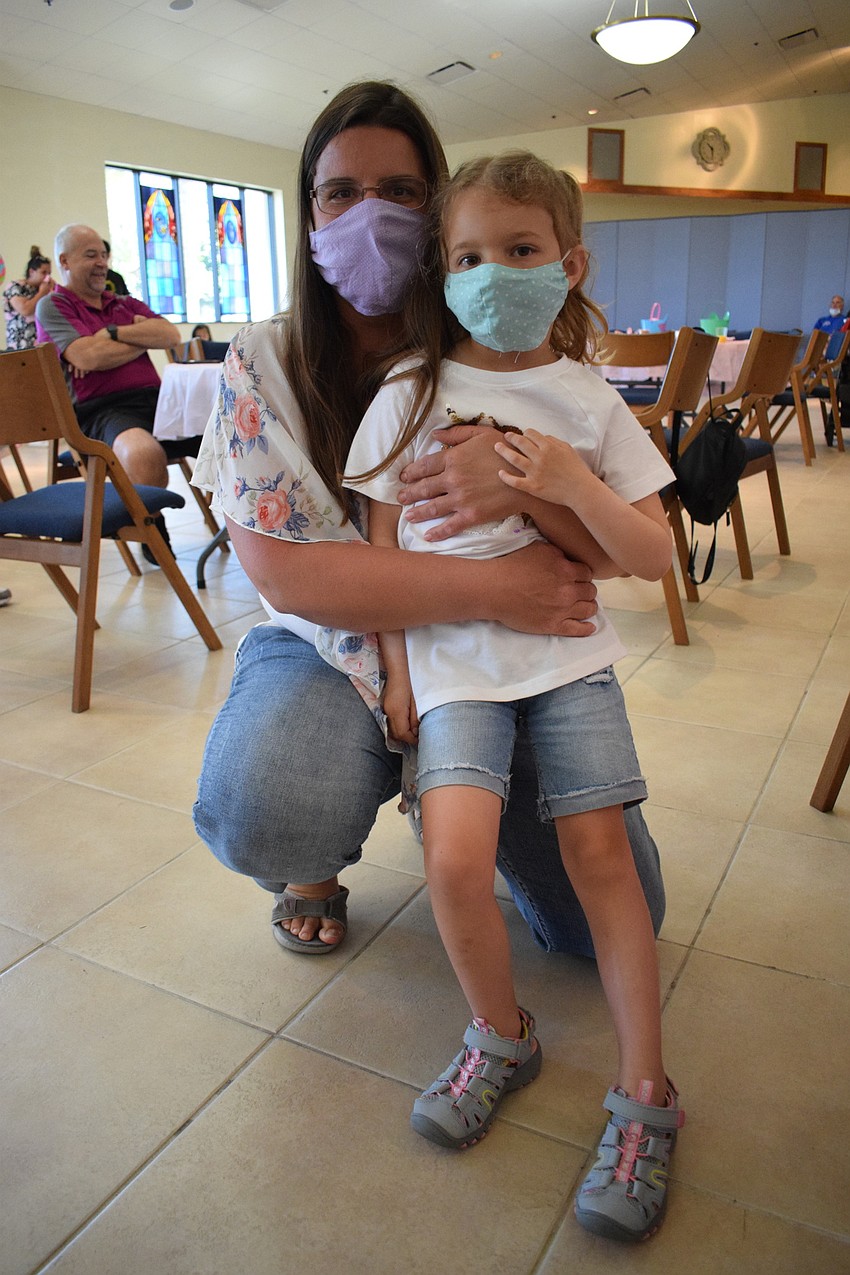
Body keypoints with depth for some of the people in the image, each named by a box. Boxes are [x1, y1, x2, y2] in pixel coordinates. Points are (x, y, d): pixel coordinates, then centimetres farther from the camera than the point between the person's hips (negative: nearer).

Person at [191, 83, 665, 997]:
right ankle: (319, 855, 6)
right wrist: (491, 589, -28)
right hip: (329, 654, -1)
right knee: (258, 813, -34)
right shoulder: (263, 365, -7)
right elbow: (284, 571, -18)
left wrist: (533, 485, -30)